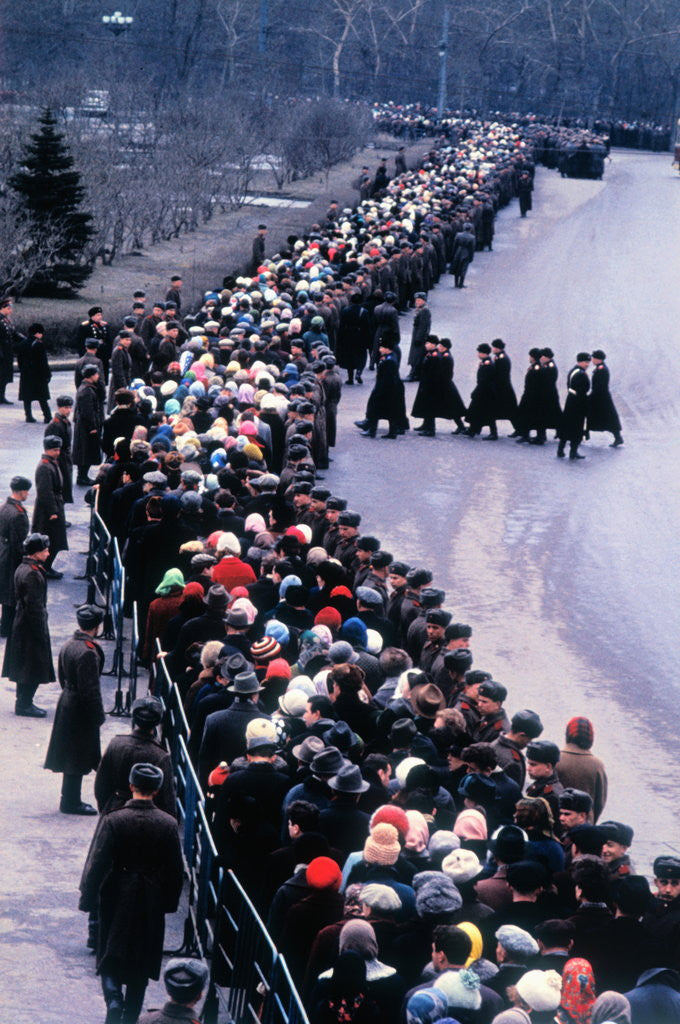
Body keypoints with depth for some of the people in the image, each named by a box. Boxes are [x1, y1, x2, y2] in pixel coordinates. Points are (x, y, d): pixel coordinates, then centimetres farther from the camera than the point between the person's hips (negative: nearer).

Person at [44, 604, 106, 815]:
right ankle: (71, 802, 10)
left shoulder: (68, 645, 3)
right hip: (81, 710, -9)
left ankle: (70, 799, 27)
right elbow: (91, 689, -22)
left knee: (72, 756, 18)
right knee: (78, 756, 2)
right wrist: (98, 716, -15)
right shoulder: (88, 653, -25)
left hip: (67, 702, 9)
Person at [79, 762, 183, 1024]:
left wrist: (88, 899, -3)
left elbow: (97, 864, -13)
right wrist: (169, 902, 12)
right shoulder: (168, 824, -7)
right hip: (151, 905, 2)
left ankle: (114, 999, -15)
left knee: (110, 957, 10)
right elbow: (175, 870, 0)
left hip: (117, 900, -2)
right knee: (141, 963, 14)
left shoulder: (114, 821, -15)